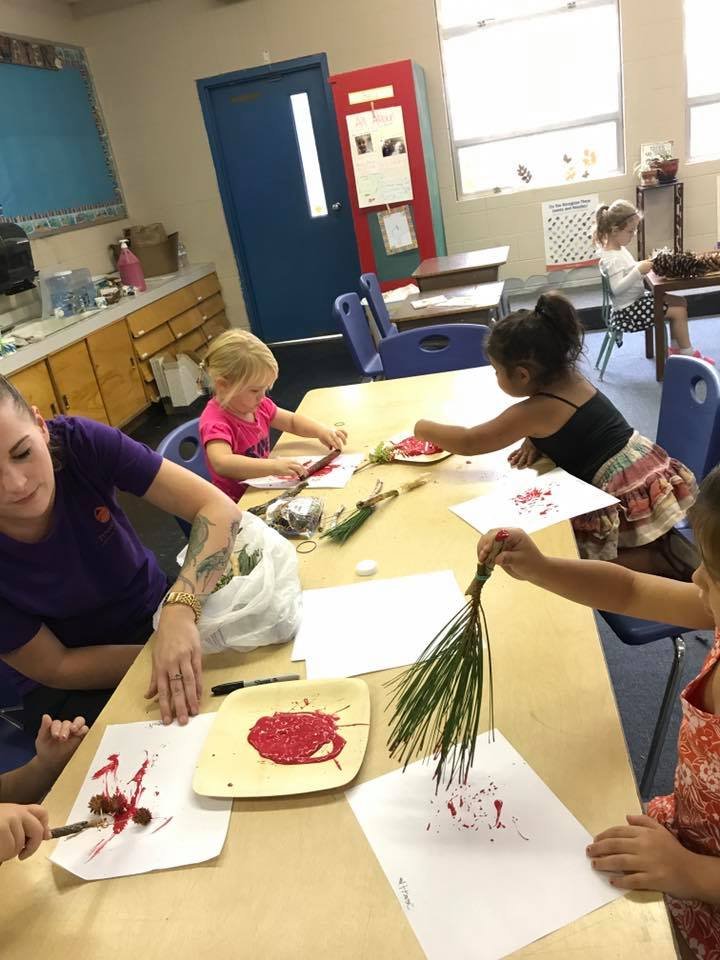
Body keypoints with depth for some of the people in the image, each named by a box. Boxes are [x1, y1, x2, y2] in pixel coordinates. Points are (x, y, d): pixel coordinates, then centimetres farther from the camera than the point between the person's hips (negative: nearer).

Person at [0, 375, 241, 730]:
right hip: (71, 689, -2)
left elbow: (219, 508, -27)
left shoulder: (80, 443, -25)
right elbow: (54, 667, -15)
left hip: (155, 614, 3)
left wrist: (179, 610, -41)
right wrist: (156, 654, -24)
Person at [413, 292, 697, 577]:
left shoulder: (534, 410, -20)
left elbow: (468, 443, -14)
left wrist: (422, 428, -1)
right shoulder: (569, 376, 4)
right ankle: (665, 543, 15)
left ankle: (669, 561, -3)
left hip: (626, 493, -9)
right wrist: (533, 441, 4)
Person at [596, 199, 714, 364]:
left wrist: (643, 266, 0)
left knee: (680, 302, 14)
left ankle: (675, 347, 22)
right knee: (679, 312, -8)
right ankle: (688, 354, 8)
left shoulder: (619, 248, 6)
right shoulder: (612, 258, -25)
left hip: (637, 299, 11)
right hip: (628, 311, -10)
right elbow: (617, 288, -34)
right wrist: (638, 271, -36)